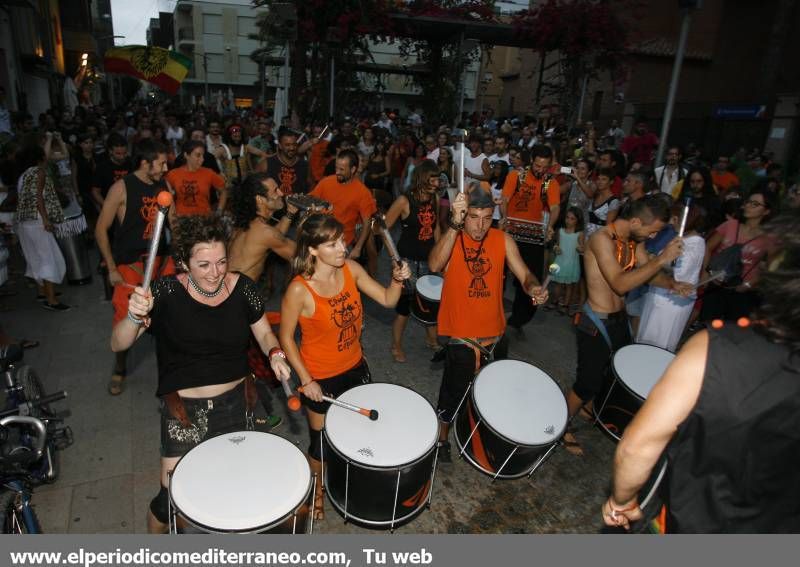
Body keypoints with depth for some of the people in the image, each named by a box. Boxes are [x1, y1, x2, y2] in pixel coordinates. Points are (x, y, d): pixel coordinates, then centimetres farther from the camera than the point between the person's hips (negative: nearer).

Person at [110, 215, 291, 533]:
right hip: (184, 407, -2)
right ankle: (156, 532, 32)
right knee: (173, 495, -2)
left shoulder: (241, 286, -11)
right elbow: (118, 345, -18)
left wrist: (275, 355, -18)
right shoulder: (167, 291, -17)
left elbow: (264, 333, 2)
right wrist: (134, 316, -38)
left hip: (234, 402, 3)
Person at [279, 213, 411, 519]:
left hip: (354, 367, 5)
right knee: (322, 440, 15)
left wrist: (398, 279, -25)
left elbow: (387, 300, -5)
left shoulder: (351, 268, -12)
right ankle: (316, 490, 46)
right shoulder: (299, 290, -27)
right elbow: (286, 338, -15)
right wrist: (306, 380, -13)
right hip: (320, 378, -5)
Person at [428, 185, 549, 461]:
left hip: (496, 334, 4)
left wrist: (534, 288, -32)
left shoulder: (503, 240, -5)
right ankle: (441, 438, 38)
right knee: (452, 395, 10)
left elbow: (524, 275, -9)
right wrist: (455, 224, -41)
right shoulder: (450, 237, -12)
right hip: (461, 336, -3)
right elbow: (434, 265, -33)